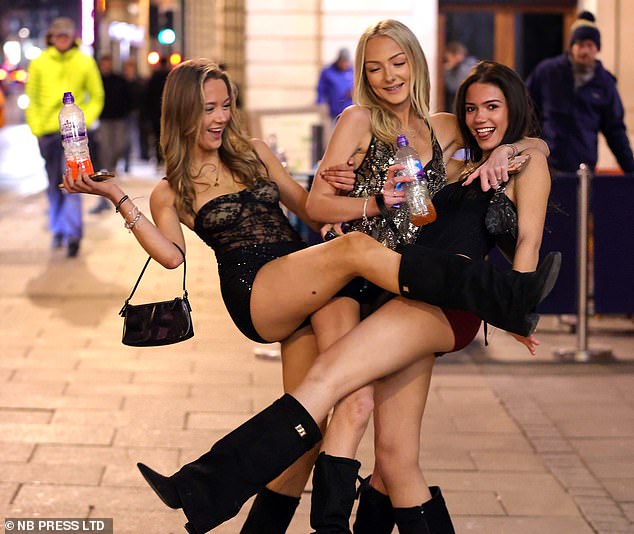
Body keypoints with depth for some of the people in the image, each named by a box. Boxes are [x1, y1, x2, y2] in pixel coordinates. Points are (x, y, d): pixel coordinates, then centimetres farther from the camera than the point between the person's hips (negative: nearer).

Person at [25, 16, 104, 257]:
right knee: (54, 183, 12)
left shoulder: (85, 63, 2)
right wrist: (36, 126, -1)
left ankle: (73, 234, -17)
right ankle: (58, 230, 25)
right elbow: (32, 98, 11)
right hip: (47, 130, 3)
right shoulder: (39, 64, 5)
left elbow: (97, 97, 8)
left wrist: (84, 121, -6)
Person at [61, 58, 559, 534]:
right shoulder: (171, 193, 12)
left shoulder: (253, 152, 23)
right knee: (357, 248, -30)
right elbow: (171, 254, -6)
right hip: (255, 292, -5)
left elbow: (307, 205, 28)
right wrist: (117, 197, -12)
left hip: (309, 293, 5)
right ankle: (511, 299, -37)